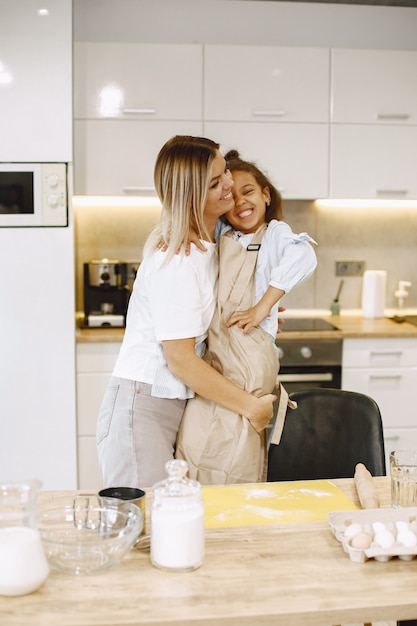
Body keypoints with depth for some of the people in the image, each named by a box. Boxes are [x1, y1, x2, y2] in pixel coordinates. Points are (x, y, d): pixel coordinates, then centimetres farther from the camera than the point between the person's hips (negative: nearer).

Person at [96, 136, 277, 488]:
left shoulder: (208, 242, 7)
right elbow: (181, 361, -20)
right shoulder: (177, 261, -21)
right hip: (142, 409, -8)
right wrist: (250, 406, -13)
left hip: (179, 406, 9)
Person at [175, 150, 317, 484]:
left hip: (249, 353, -6)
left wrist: (263, 307, -22)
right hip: (212, 353, 6)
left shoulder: (274, 233, 2)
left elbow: (303, 256, -18)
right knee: (195, 443, 5)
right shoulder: (220, 235, 18)